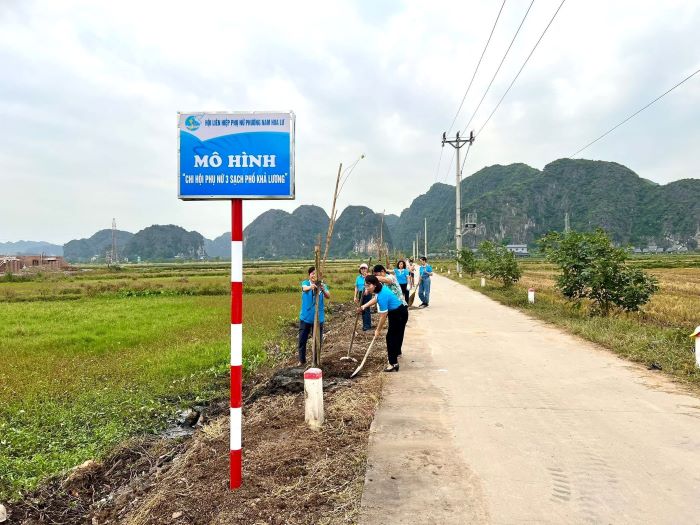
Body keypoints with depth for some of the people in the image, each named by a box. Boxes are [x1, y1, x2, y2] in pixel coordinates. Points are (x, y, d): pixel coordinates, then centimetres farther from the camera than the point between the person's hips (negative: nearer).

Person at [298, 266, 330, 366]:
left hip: (318, 318, 0)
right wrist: (311, 287, -56)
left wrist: (323, 290, -46)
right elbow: (304, 288, -32)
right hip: (305, 317, 0)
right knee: (302, 340, 9)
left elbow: (328, 296, -23)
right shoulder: (305, 283, -7)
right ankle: (302, 360, 27)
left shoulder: (322, 285, -6)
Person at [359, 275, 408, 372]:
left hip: (399, 315, -10)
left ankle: (394, 364, -13)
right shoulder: (381, 288, -5)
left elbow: (383, 316, -26)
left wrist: (378, 330, -15)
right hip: (398, 312, 10)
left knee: (391, 337, -10)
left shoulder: (382, 296, -33)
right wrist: (365, 306, 12)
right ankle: (396, 352, 51)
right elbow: (375, 298, 19)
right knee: (396, 334, 28)